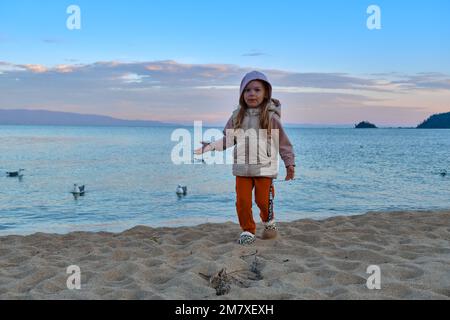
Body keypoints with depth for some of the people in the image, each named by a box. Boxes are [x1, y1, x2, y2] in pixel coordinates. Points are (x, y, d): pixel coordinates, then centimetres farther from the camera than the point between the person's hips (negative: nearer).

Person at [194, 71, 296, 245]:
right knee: (242, 201, 2)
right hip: (242, 167, 3)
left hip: (264, 167, -3)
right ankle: (248, 230, 21)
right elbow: (228, 138, 8)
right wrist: (210, 146, -5)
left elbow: (283, 141, 0)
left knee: (263, 200, 2)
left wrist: (289, 163, 1)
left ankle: (269, 221, 33)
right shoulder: (238, 116, 4)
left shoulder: (271, 116, -5)